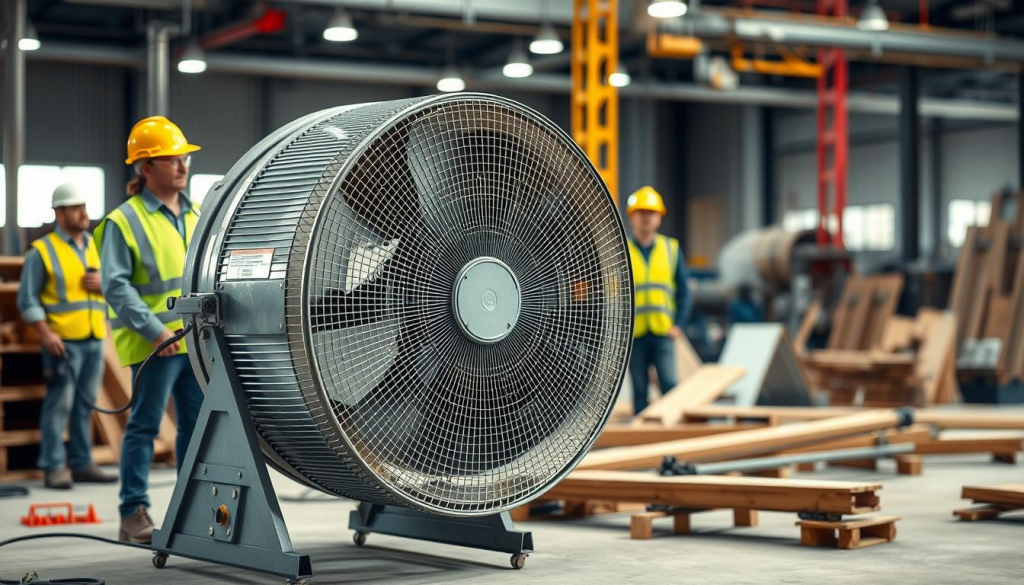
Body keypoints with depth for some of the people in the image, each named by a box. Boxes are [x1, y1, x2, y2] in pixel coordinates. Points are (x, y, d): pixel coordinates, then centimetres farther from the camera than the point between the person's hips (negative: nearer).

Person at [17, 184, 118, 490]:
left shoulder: (97, 247, 16)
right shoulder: (42, 251, -2)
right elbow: (27, 299, -5)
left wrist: (104, 283, -3)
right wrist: (46, 333, -14)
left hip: (94, 339, 5)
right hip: (63, 341, -5)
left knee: (85, 404, 8)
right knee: (59, 404, -7)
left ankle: (81, 464, 14)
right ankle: (54, 467, -1)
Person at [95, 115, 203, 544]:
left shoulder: (196, 216, 14)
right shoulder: (125, 221, -6)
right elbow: (116, 286, -12)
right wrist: (154, 331, -19)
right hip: (155, 345, -6)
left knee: (199, 424, 10)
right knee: (145, 425, -1)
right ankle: (134, 515, 4)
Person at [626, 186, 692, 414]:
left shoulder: (671, 249, 9)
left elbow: (683, 290, 9)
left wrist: (679, 324, -1)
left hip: (663, 332, 0)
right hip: (633, 334, 0)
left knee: (670, 384, -9)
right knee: (640, 390, 5)